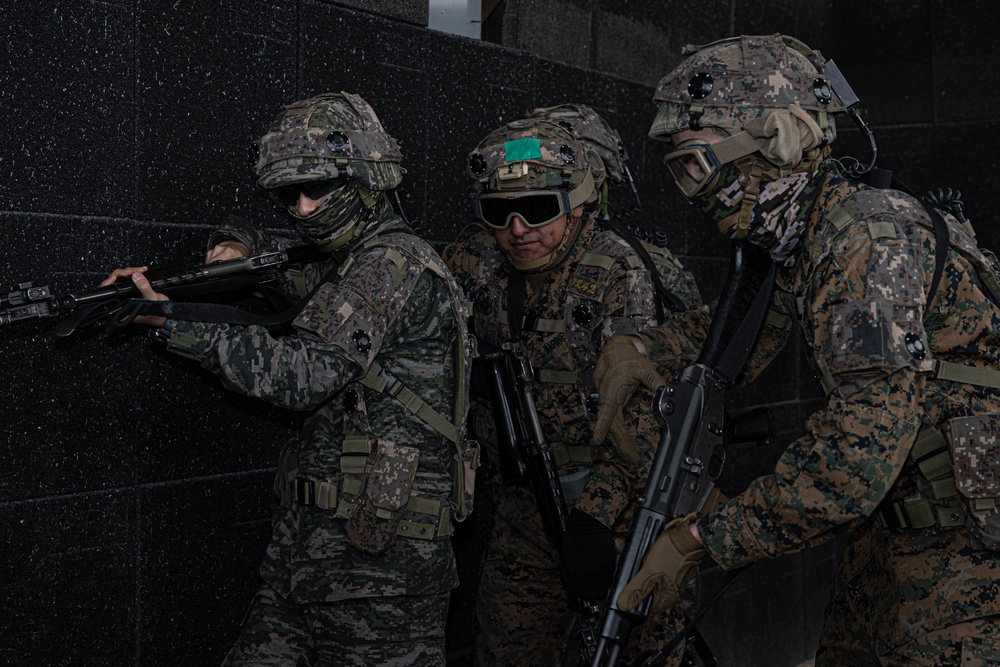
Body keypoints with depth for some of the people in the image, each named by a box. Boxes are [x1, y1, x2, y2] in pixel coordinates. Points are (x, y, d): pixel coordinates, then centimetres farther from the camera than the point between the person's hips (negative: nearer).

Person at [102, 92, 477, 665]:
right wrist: (242, 245, 11)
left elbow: (305, 373, -23)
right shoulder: (346, 263, 15)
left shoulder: (396, 264, -14)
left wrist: (172, 321, -22)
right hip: (310, 534, 9)